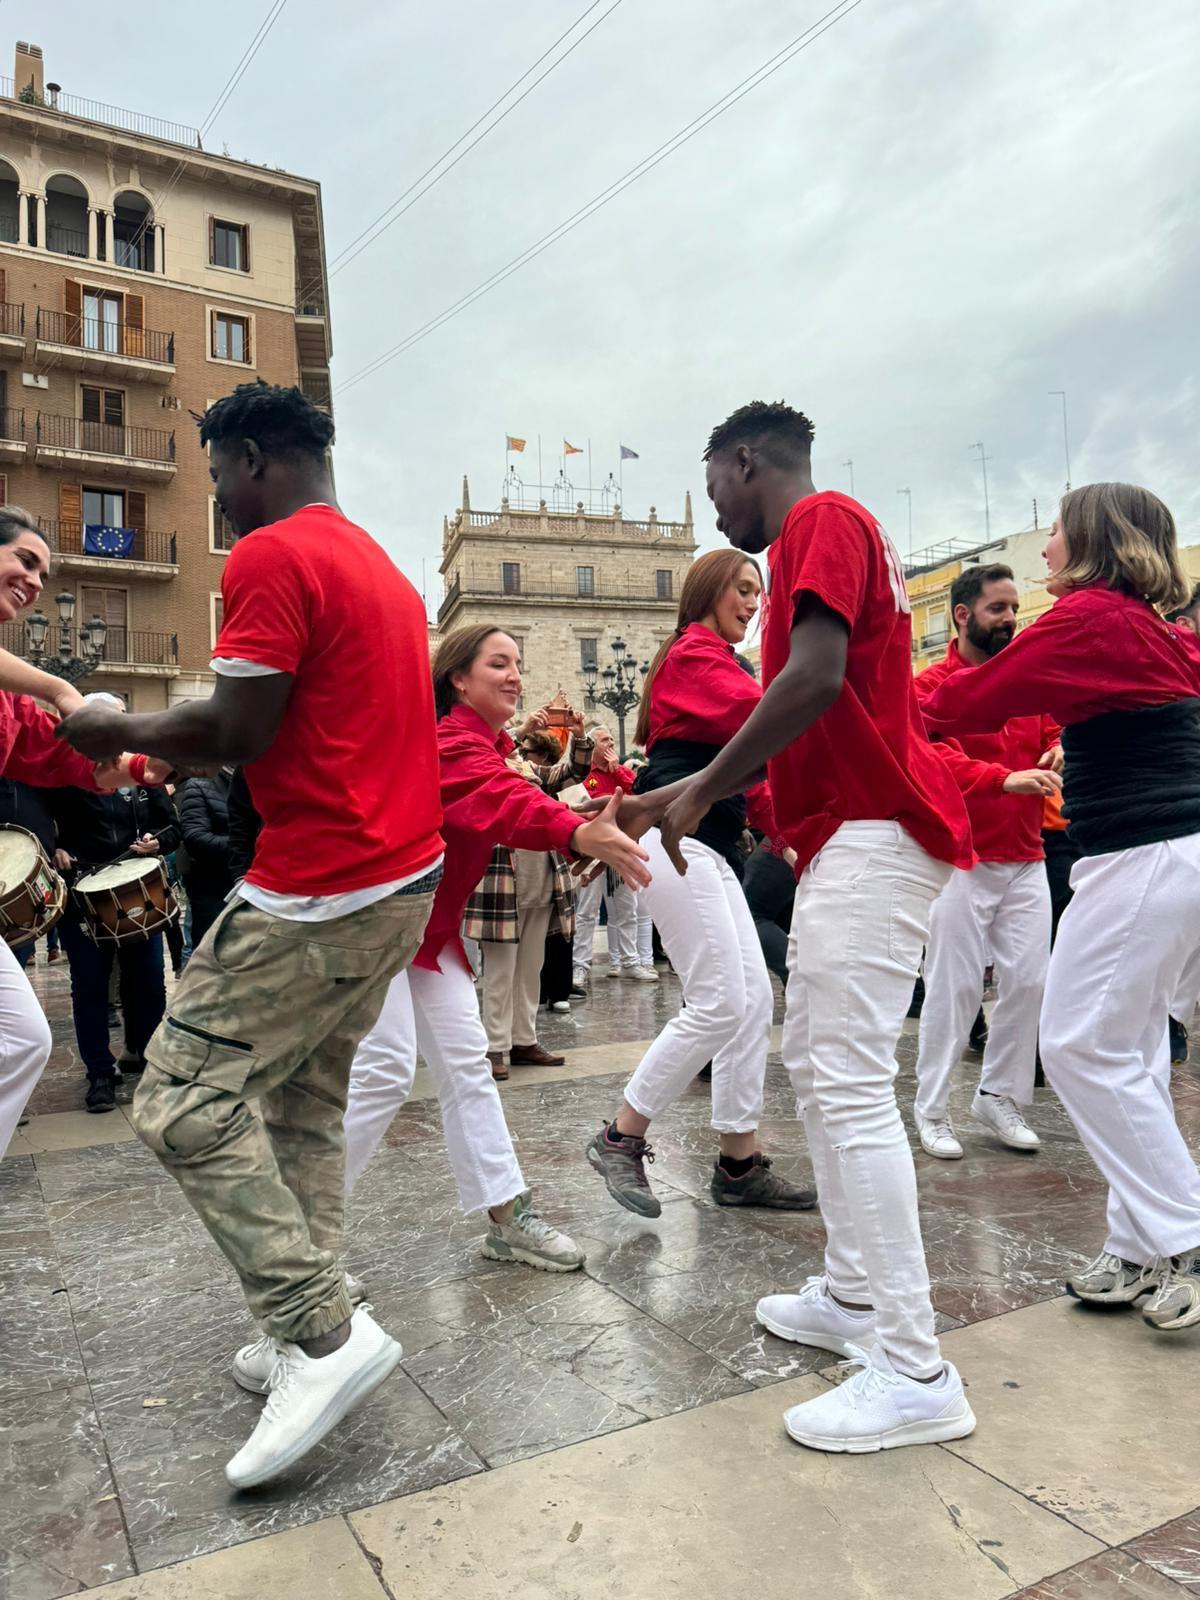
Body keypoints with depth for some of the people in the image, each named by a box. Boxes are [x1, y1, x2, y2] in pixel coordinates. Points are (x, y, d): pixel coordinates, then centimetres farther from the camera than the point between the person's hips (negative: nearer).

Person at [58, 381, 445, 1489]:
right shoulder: (382, 566, 19)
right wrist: (174, 751, 22)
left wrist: (118, 731, 1)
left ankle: (325, 1332, 1)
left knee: (187, 1105, -1)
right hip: (403, 874, 10)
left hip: (318, 891, -10)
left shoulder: (271, 556, -11)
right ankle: (312, 1328, 24)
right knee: (305, 1101, 16)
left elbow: (236, 733, -17)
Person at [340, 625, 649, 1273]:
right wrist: (581, 835, -61)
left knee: (466, 1064, 6)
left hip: (430, 925, 10)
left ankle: (508, 1218, 12)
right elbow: (506, 804, -44)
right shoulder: (455, 745, -25)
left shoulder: (484, 743, 12)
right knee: (385, 1070, -13)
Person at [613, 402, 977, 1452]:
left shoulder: (824, 520, -7)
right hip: (848, 833, 11)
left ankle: (915, 1372, -2)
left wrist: (701, 793, -14)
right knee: (814, 1064, 15)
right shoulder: (825, 536, 24)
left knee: (851, 1086, -10)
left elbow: (816, 677, -22)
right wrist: (684, 795, 20)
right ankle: (854, 1295, 26)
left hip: (870, 831, -11)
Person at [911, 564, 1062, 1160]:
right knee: (955, 986, -1)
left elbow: (1052, 736, 15)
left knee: (1028, 981, 5)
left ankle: (999, 1096, 22)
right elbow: (939, 760, -18)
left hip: (1026, 860, 6)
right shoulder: (933, 684, -5)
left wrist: (1061, 753, -8)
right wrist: (1006, 779, -31)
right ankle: (932, 1110, 13)